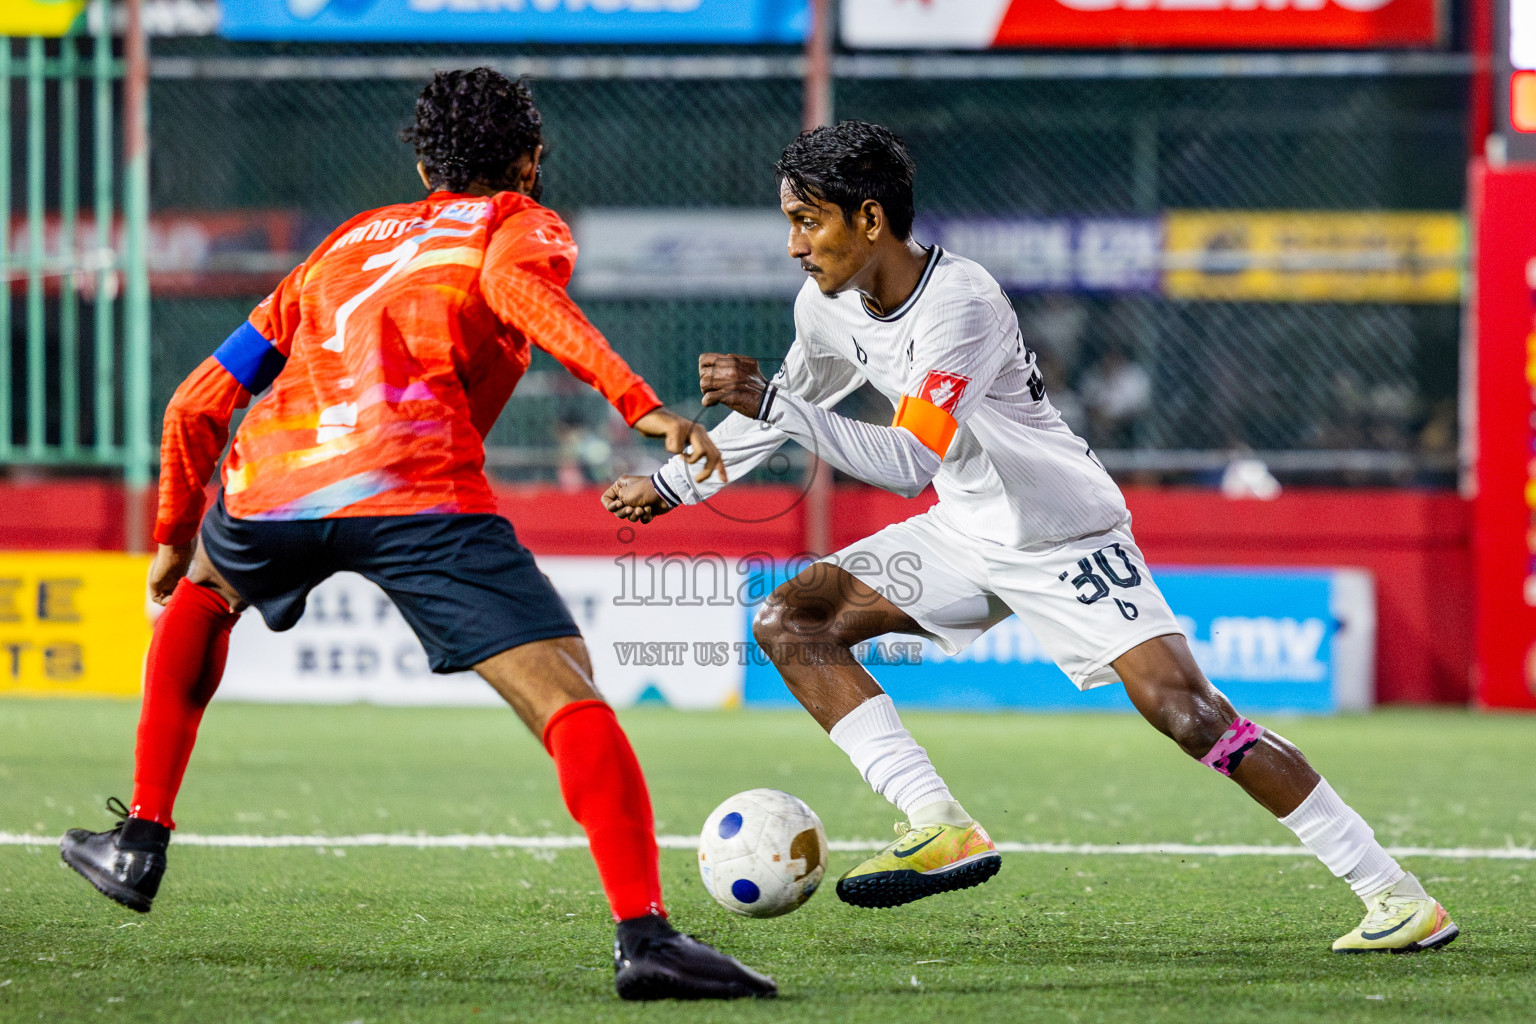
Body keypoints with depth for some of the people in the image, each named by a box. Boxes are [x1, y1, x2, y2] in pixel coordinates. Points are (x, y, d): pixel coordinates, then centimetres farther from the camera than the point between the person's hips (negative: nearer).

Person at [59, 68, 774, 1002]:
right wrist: (638, 403, -16)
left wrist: (174, 538, 47)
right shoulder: (523, 223, 22)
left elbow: (196, 406, 34)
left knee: (203, 590, 38)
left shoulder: (347, 242, 35)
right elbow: (513, 284, -7)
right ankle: (644, 933, -31)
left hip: (266, 490, 5)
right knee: (569, 695, -10)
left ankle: (140, 844, 36)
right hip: (414, 487, -5)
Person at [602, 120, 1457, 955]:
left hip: (1068, 538, -8)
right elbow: (788, 406, 19)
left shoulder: (962, 303, -27)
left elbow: (912, 460, -34)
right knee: (789, 622, -6)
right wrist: (674, 483, 23)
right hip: (965, 536, 8)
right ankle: (942, 830, -13)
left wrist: (775, 405, -38)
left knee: (1187, 711, -21)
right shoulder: (830, 307, -2)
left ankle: (1397, 896, -16)